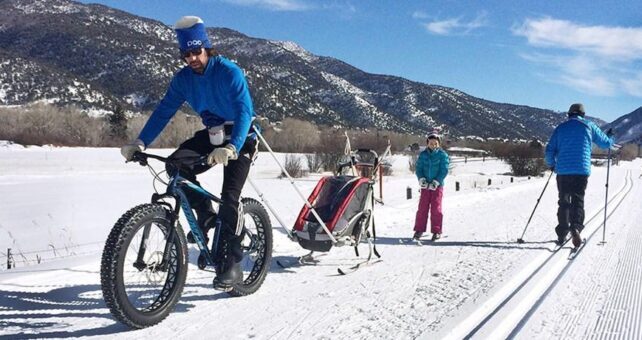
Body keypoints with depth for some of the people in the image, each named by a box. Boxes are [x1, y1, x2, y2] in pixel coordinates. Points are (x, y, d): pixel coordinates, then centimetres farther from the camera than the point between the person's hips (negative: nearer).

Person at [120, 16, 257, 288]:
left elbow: (244, 113, -34)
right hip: (213, 134, 6)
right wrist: (140, 143, -21)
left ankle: (231, 263, -10)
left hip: (240, 138, -6)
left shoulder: (229, 72, -23)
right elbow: (164, 111, -7)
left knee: (229, 196, -19)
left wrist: (231, 148, -50)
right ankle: (206, 214, 2)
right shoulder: (183, 78, -5)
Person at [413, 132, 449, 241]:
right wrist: (421, 179, -12)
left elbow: (444, 170, -7)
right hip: (425, 185, 3)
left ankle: (437, 231, 8)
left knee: (436, 208, -1)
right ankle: (419, 230, 10)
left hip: (437, 186, -3)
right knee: (422, 208, 3)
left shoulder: (442, 155, -3)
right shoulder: (423, 154, 6)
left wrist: (436, 182, -15)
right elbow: (418, 168, 4)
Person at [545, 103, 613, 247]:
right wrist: (611, 140, 38)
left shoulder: (560, 128, 9)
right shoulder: (588, 126, 6)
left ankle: (562, 234, 11)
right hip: (582, 171, -1)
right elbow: (606, 143, 15)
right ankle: (576, 227, -24)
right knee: (578, 201, -1)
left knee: (563, 202, 10)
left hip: (563, 171, 2)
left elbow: (550, 150, 6)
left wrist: (551, 165, 23)